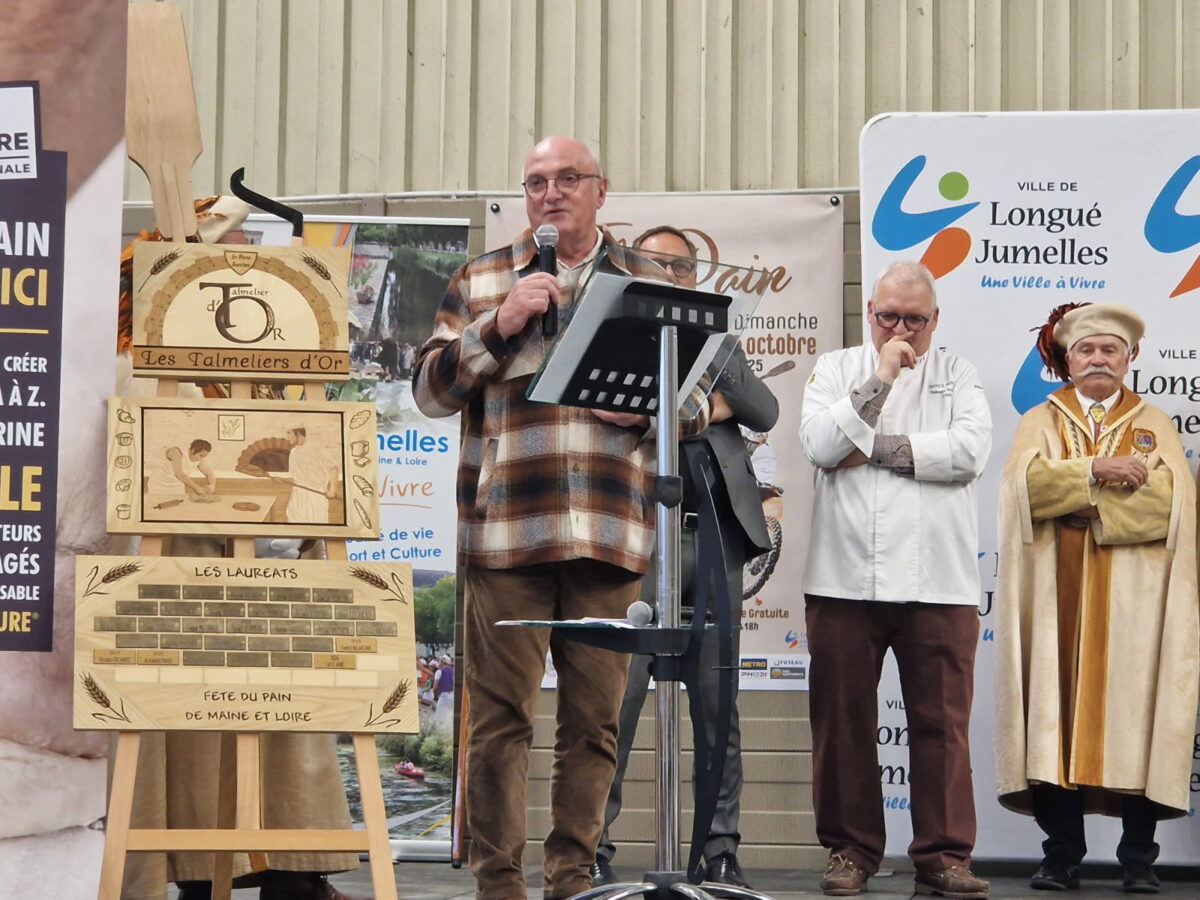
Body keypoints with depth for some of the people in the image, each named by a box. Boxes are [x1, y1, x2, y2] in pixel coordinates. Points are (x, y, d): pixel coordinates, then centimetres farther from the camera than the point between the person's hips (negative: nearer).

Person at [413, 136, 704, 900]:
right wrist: (500, 323, -5)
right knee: (500, 714, -3)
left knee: (596, 717, 3)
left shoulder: (650, 285, 16)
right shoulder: (480, 282, 14)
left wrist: (653, 402, -5)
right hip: (506, 527, -1)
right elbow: (431, 390, 7)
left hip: (612, 531, 1)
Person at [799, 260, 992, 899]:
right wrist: (880, 381, -6)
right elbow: (820, 445, -3)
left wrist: (875, 448, -4)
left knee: (941, 723, -2)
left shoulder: (957, 375, 13)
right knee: (843, 720, 3)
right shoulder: (836, 369, 14)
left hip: (937, 580, -1)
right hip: (844, 577, 1)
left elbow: (970, 450, -6)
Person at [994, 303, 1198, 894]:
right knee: (1057, 711, -5)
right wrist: (1100, 471, -13)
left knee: (1133, 710, -6)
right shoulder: (1039, 423, 15)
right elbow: (1027, 482, -5)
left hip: (1132, 598, 0)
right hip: (1059, 596, 0)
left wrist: (1074, 493, -8)